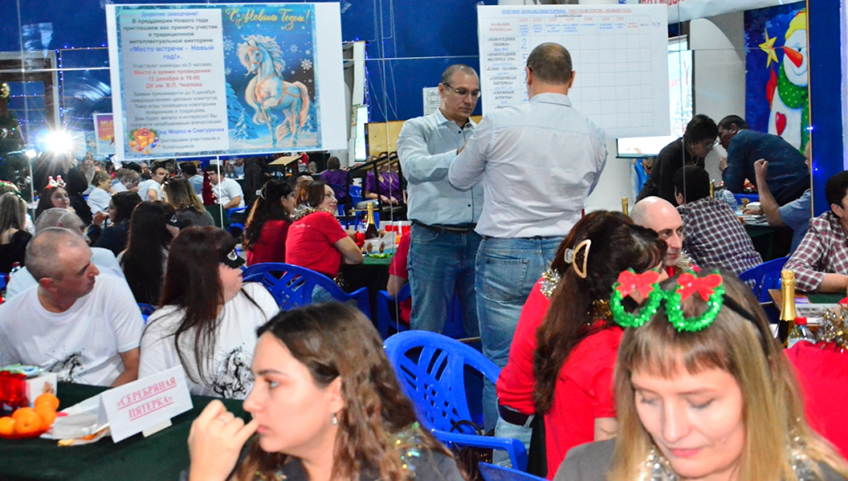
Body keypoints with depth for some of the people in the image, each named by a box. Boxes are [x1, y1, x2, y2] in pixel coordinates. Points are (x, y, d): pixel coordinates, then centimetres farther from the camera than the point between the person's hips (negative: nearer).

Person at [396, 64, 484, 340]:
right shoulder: (417, 128, 4)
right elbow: (415, 168, -17)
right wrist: (458, 155, -31)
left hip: (478, 240, 4)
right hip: (434, 241, -4)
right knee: (427, 330, 0)